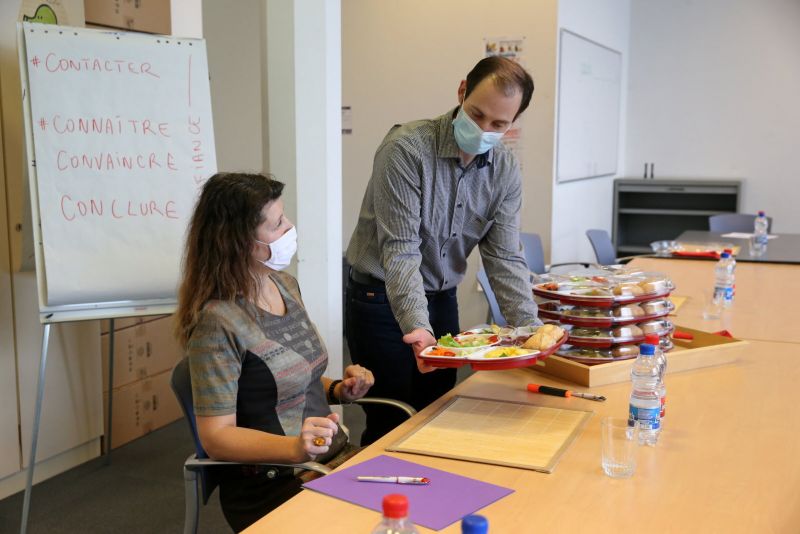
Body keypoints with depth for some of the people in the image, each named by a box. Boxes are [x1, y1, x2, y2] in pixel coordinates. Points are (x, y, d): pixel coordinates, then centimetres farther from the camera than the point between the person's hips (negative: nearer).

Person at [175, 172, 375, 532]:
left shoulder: (285, 285, 7)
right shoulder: (218, 323, -18)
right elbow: (216, 437, -17)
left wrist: (338, 390, 3)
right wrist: (294, 447, -30)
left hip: (332, 460, 8)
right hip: (272, 489, -7)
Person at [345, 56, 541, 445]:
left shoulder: (506, 170, -5)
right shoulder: (405, 149, -22)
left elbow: (504, 258, -6)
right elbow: (401, 251, -26)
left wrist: (530, 329, -17)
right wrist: (416, 326, -37)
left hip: (442, 300, 5)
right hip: (382, 300, -5)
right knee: (391, 427, 3)